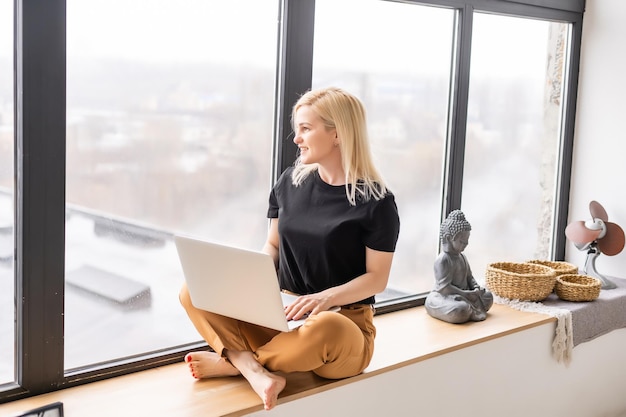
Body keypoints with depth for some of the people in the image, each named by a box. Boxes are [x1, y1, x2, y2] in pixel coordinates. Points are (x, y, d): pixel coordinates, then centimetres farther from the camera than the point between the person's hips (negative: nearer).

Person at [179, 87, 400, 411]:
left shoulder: (376, 201, -10)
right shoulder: (291, 181, 6)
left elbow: (377, 278, -9)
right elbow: (273, 245, 13)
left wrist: (327, 297, -26)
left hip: (343, 318, -5)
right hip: (281, 312, 5)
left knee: (323, 331, -42)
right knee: (194, 292, -13)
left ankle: (231, 360, -17)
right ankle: (256, 371, -31)